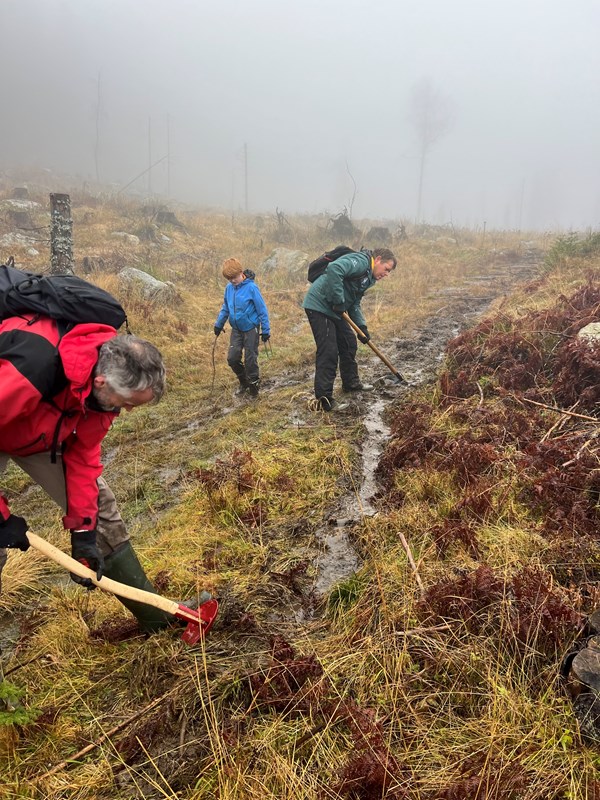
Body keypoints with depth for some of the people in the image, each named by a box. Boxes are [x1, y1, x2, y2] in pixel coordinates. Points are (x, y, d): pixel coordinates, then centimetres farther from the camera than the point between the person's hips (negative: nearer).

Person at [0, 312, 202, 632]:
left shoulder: (109, 368, -19)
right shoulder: (31, 369, -43)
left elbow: (83, 454, -10)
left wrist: (83, 531, -12)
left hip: (45, 432, 6)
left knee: (99, 507, 3)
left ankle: (153, 613, 15)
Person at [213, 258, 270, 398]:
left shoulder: (251, 287, -17)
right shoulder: (229, 287, -1)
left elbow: (262, 310, -13)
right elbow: (225, 307, 15)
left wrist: (266, 330, -11)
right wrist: (219, 324, 16)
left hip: (251, 328, -5)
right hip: (236, 329, 5)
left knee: (250, 360, 2)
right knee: (232, 358, 3)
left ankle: (253, 387, 20)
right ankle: (243, 381, 27)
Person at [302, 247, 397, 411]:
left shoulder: (368, 278, 17)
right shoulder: (361, 261, -15)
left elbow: (355, 304, 20)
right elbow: (334, 269, -32)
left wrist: (362, 326, 6)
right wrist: (339, 300, -26)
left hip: (333, 310, 11)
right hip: (319, 305, -11)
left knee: (349, 343, 19)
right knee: (328, 352, -13)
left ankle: (351, 382, 37)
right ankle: (323, 400, -9)